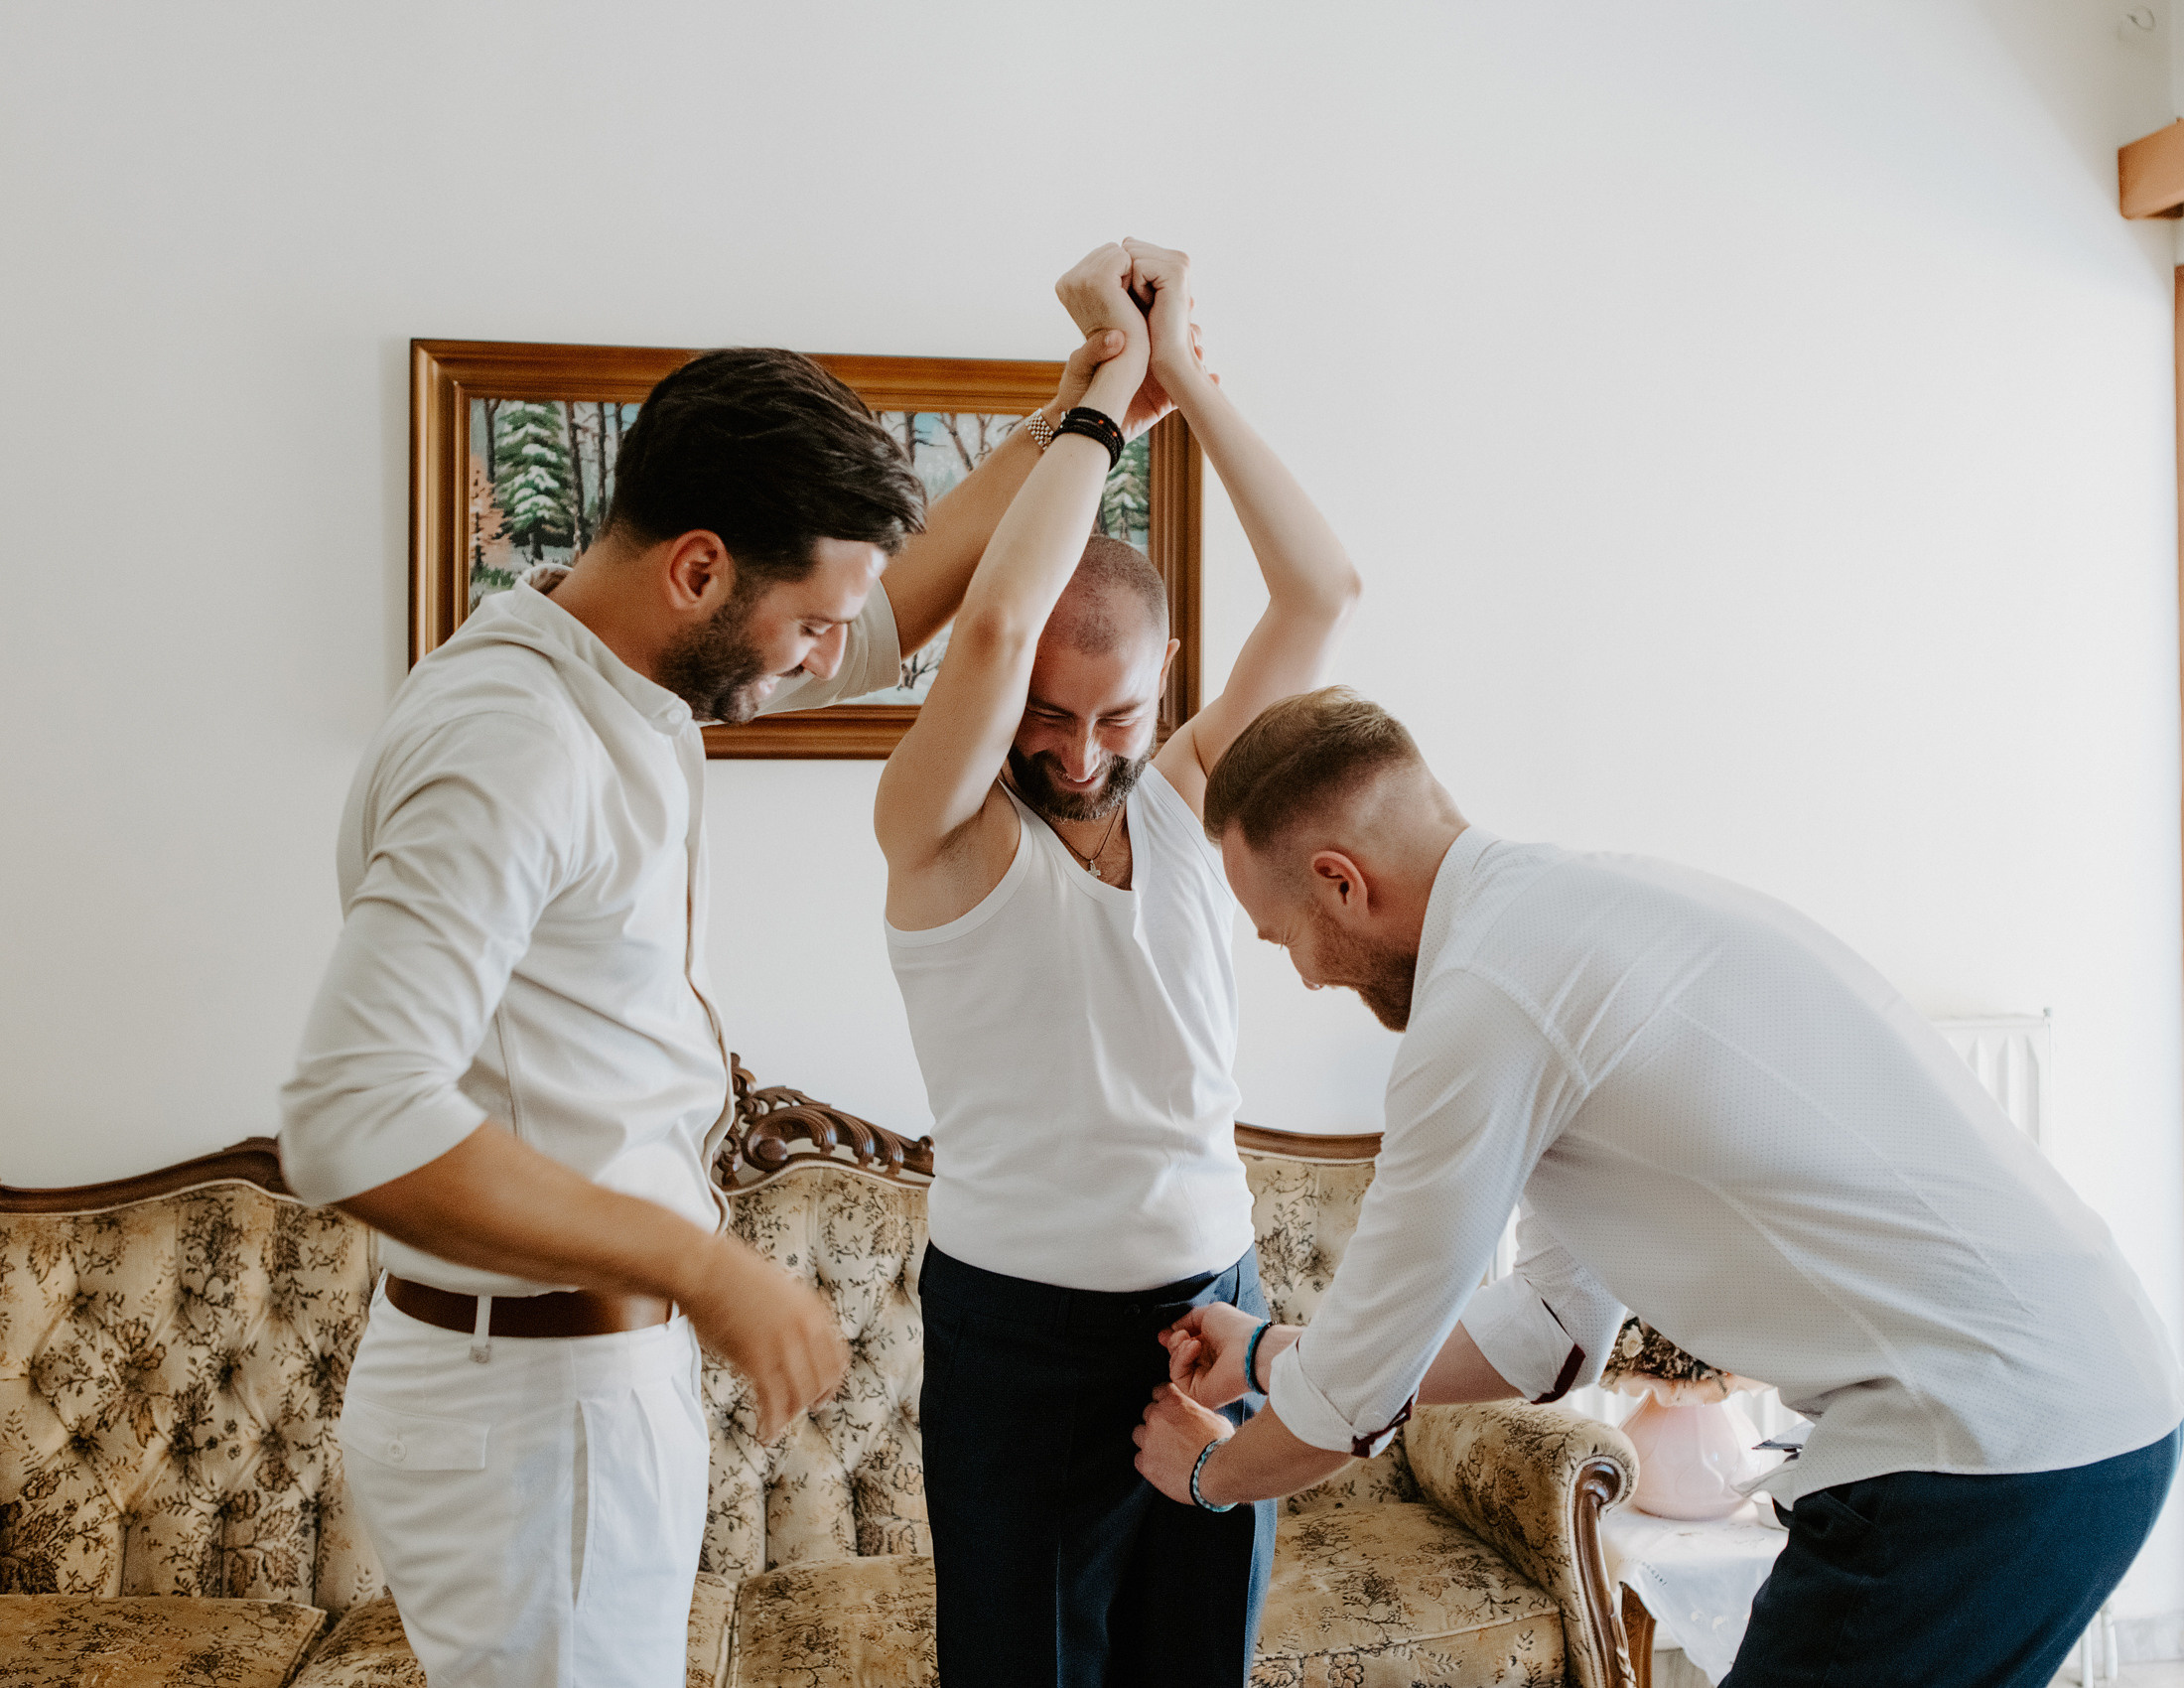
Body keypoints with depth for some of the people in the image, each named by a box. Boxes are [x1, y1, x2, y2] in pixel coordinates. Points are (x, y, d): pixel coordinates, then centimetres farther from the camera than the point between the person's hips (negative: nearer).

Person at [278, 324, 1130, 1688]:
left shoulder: (642, 667, 4)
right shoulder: (510, 740, -25)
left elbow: (890, 618, 17)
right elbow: (352, 1122, -30)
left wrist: (1072, 416, 14)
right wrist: (706, 1267, -27)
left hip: (615, 1359, 9)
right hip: (530, 1406, -9)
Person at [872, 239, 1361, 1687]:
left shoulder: (1189, 795, 3)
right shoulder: (944, 832, -10)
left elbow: (1323, 589, -2)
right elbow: (995, 620, -28)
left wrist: (1186, 373, -5)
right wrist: (1110, 388, -15)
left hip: (1215, 1305, 5)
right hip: (1022, 1333, -4)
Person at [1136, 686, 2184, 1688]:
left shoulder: (1487, 994, -18)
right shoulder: (1579, 906, 11)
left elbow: (1357, 1392, -6)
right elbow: (1555, 1330, 16)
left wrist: (1211, 1469, 15)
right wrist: (1269, 1352, 22)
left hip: (1983, 1452, -9)